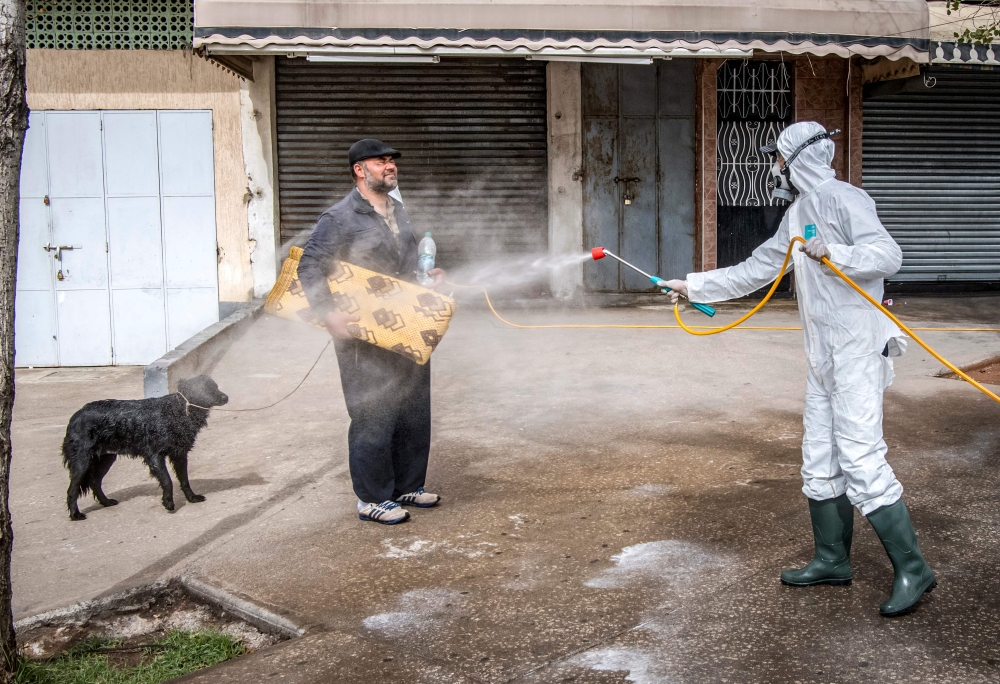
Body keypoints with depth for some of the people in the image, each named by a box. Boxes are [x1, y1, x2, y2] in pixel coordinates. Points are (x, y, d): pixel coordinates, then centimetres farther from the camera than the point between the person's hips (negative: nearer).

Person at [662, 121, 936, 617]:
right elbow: (753, 272, 23)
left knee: (861, 461, -11)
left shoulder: (842, 200, -10)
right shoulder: (797, 214, 18)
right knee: (819, 461, 12)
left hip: (857, 351, -9)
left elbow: (888, 255, -21)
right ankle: (832, 561, 23)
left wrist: (836, 253, -35)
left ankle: (912, 570, -1)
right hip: (821, 357, 9)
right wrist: (693, 286, 24)